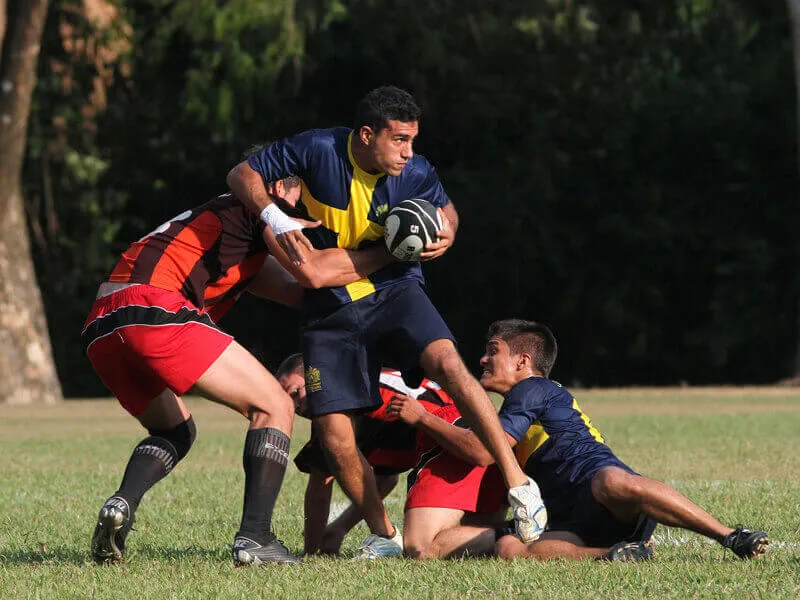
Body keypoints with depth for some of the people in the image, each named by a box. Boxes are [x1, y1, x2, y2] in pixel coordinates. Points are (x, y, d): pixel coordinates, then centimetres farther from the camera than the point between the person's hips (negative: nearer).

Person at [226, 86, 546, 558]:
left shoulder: (416, 174, -10)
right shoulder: (318, 150, -16)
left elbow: (445, 209, 13)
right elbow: (243, 174, -6)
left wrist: (446, 236, -11)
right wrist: (276, 218, -24)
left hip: (393, 289, -1)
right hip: (330, 304, 1)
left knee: (446, 362, -30)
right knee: (334, 433, -8)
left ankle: (519, 483, -28)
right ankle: (385, 535, 12)